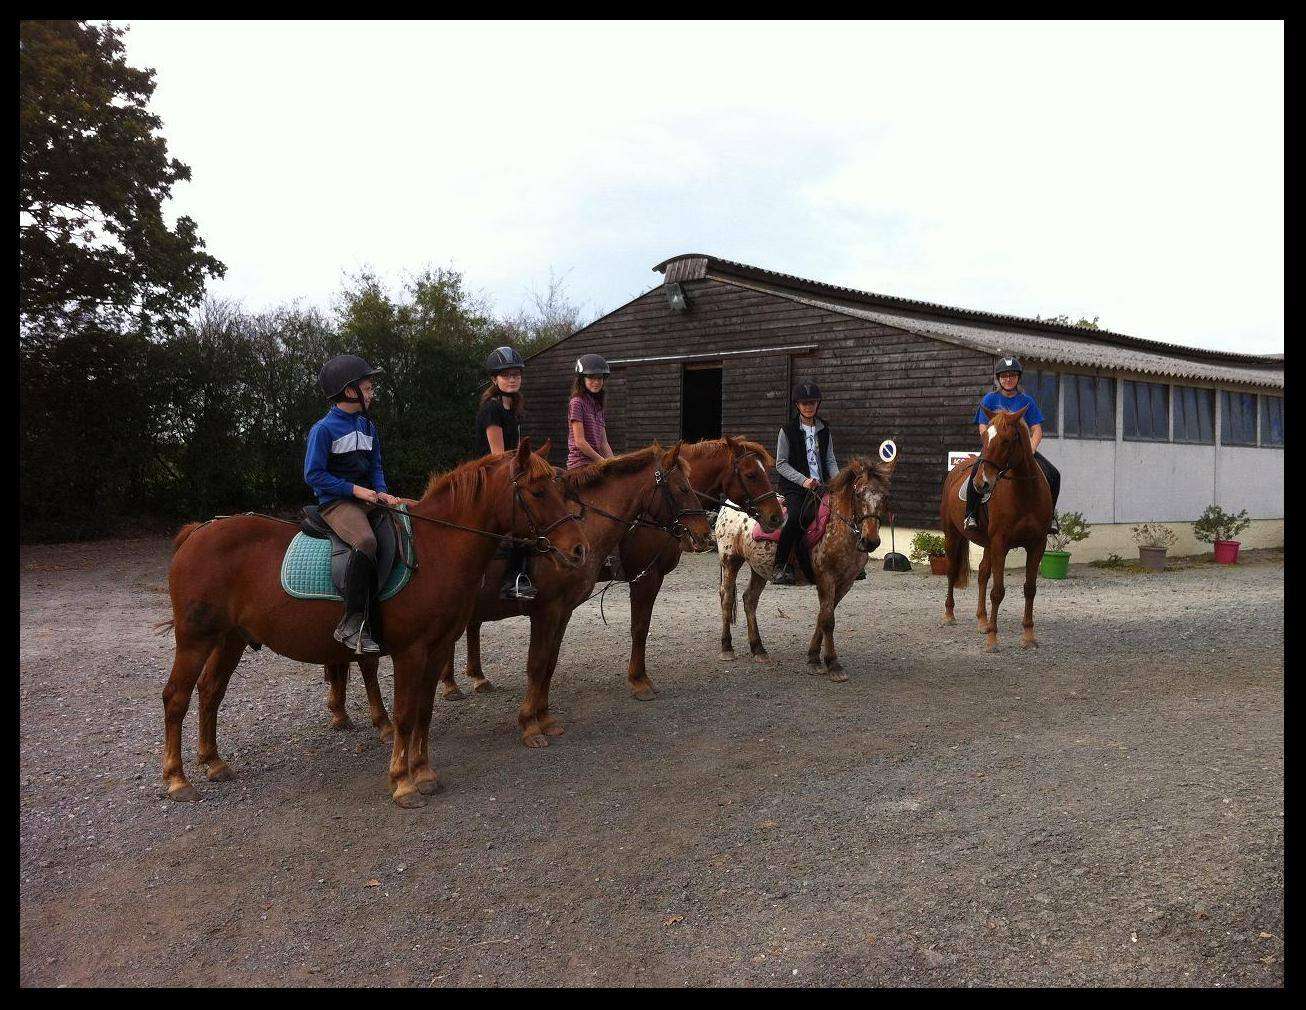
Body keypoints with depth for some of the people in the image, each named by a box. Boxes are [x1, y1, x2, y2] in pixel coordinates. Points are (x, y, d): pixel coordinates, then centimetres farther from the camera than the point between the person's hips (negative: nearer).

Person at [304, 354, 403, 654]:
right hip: (336, 502, -8)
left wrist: (381, 492, -1)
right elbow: (314, 474, -10)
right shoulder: (324, 429, -8)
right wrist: (355, 489, -16)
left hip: (366, 497, 8)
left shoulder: (367, 426, 15)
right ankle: (352, 624, -33)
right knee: (366, 541, -36)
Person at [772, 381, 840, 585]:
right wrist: (803, 480, -14)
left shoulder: (824, 430, 14)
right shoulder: (788, 430, 1)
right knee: (796, 517, -29)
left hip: (820, 485, 4)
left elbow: (830, 460, 15)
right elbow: (781, 464, -2)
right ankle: (780, 566, -20)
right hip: (793, 488, -4)